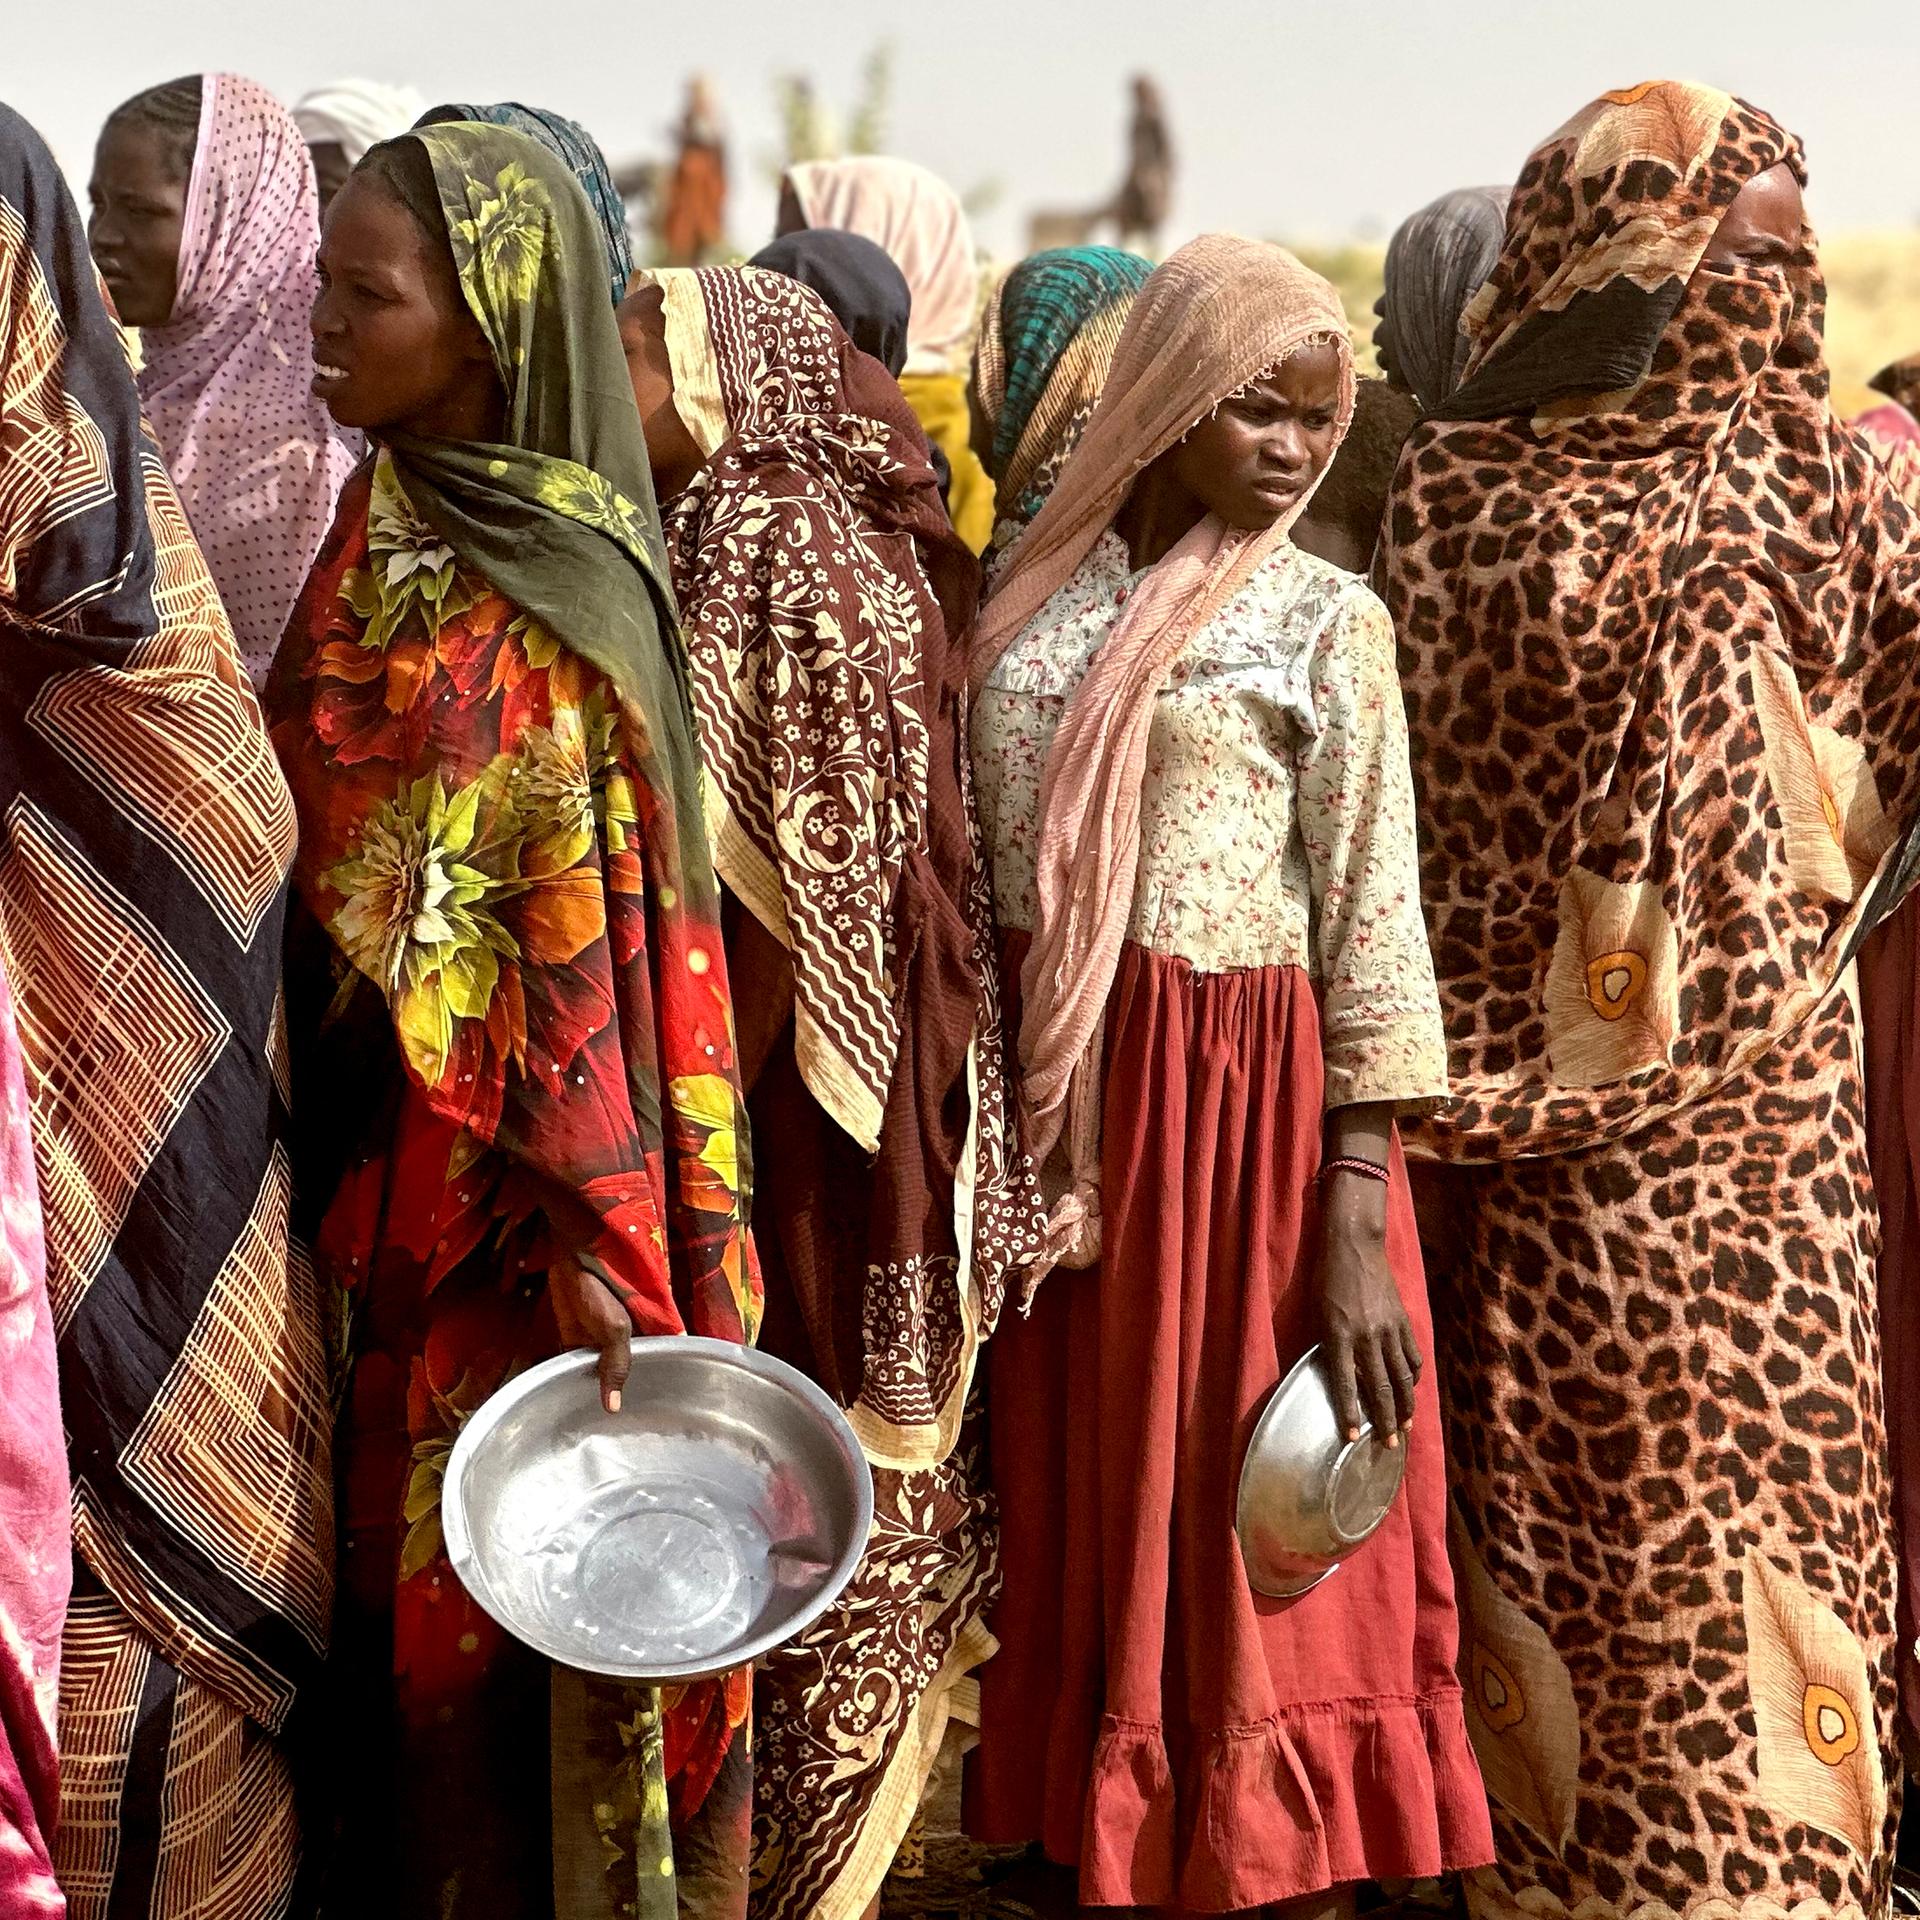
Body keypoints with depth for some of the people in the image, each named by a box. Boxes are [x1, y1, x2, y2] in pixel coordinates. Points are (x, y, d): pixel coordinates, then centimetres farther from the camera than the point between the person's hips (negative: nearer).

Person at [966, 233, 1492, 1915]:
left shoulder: (1327, 619, -4)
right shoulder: (1039, 594, 7)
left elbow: (1375, 930, -7)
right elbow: (979, 862, 11)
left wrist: (1359, 1229, -13)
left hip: (1241, 1105, -4)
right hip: (1048, 1102, 4)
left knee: (1252, 1536, 3)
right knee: (1085, 1512, 12)